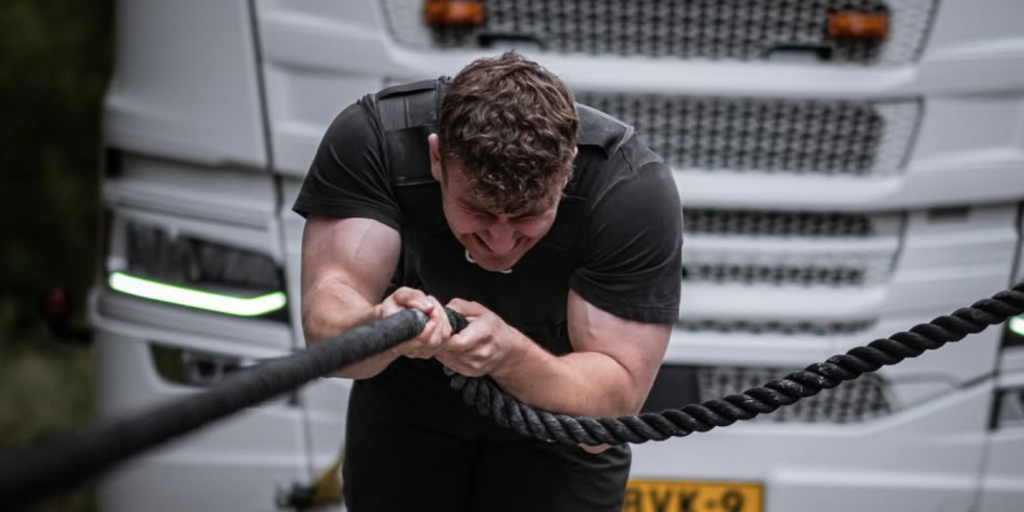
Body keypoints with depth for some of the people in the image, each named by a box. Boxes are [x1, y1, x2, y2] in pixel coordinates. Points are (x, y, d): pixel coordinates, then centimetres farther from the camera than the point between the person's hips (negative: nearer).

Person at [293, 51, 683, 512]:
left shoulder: (633, 189, -32)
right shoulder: (370, 139, -29)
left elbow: (615, 403, -30)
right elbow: (324, 323, -34)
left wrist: (510, 356, -48)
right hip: (408, 398, 1)